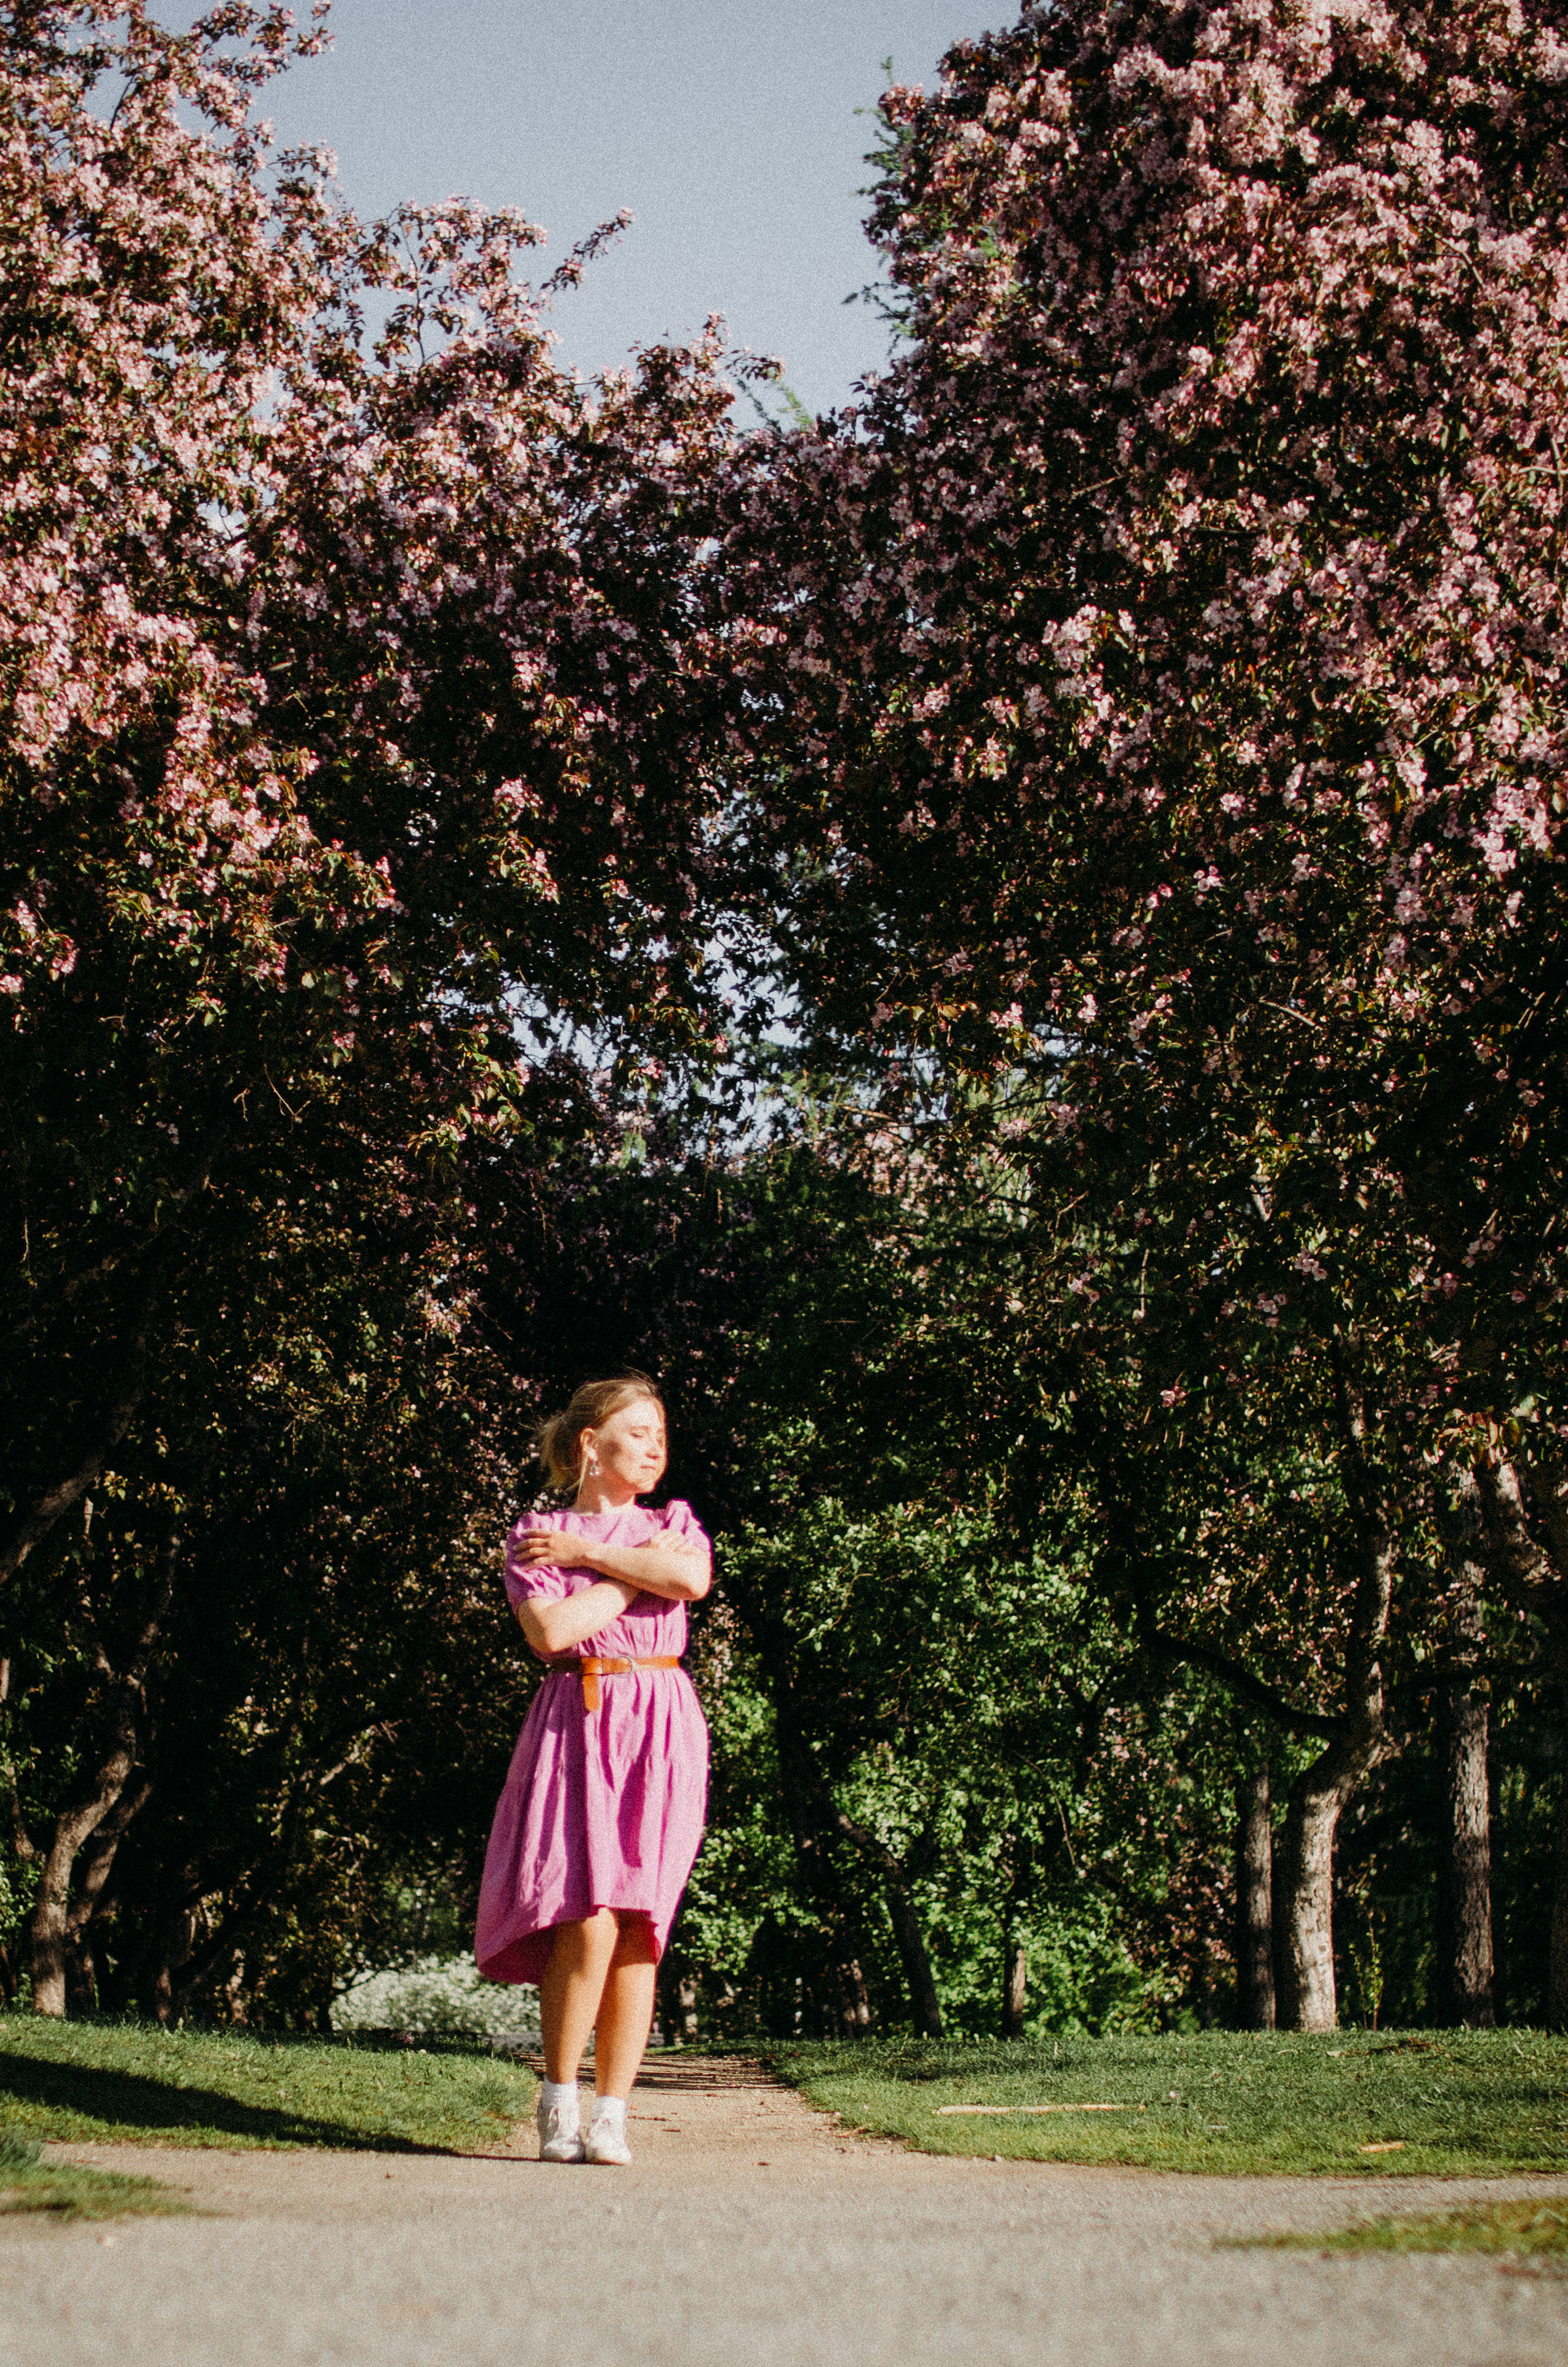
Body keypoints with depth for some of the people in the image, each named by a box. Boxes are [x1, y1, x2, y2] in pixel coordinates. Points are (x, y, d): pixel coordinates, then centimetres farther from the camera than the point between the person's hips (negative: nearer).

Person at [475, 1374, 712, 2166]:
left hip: (660, 1732, 3)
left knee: (637, 1927, -3)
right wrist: (634, 1574, -2)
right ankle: (558, 2104, 1)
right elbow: (550, 1631, -9)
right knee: (587, 1924, -15)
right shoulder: (536, 1535, 8)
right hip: (579, 1727, -2)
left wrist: (592, 1552, -3)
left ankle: (611, 2115, 4)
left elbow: (692, 1580, -8)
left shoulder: (673, 1524, 16)